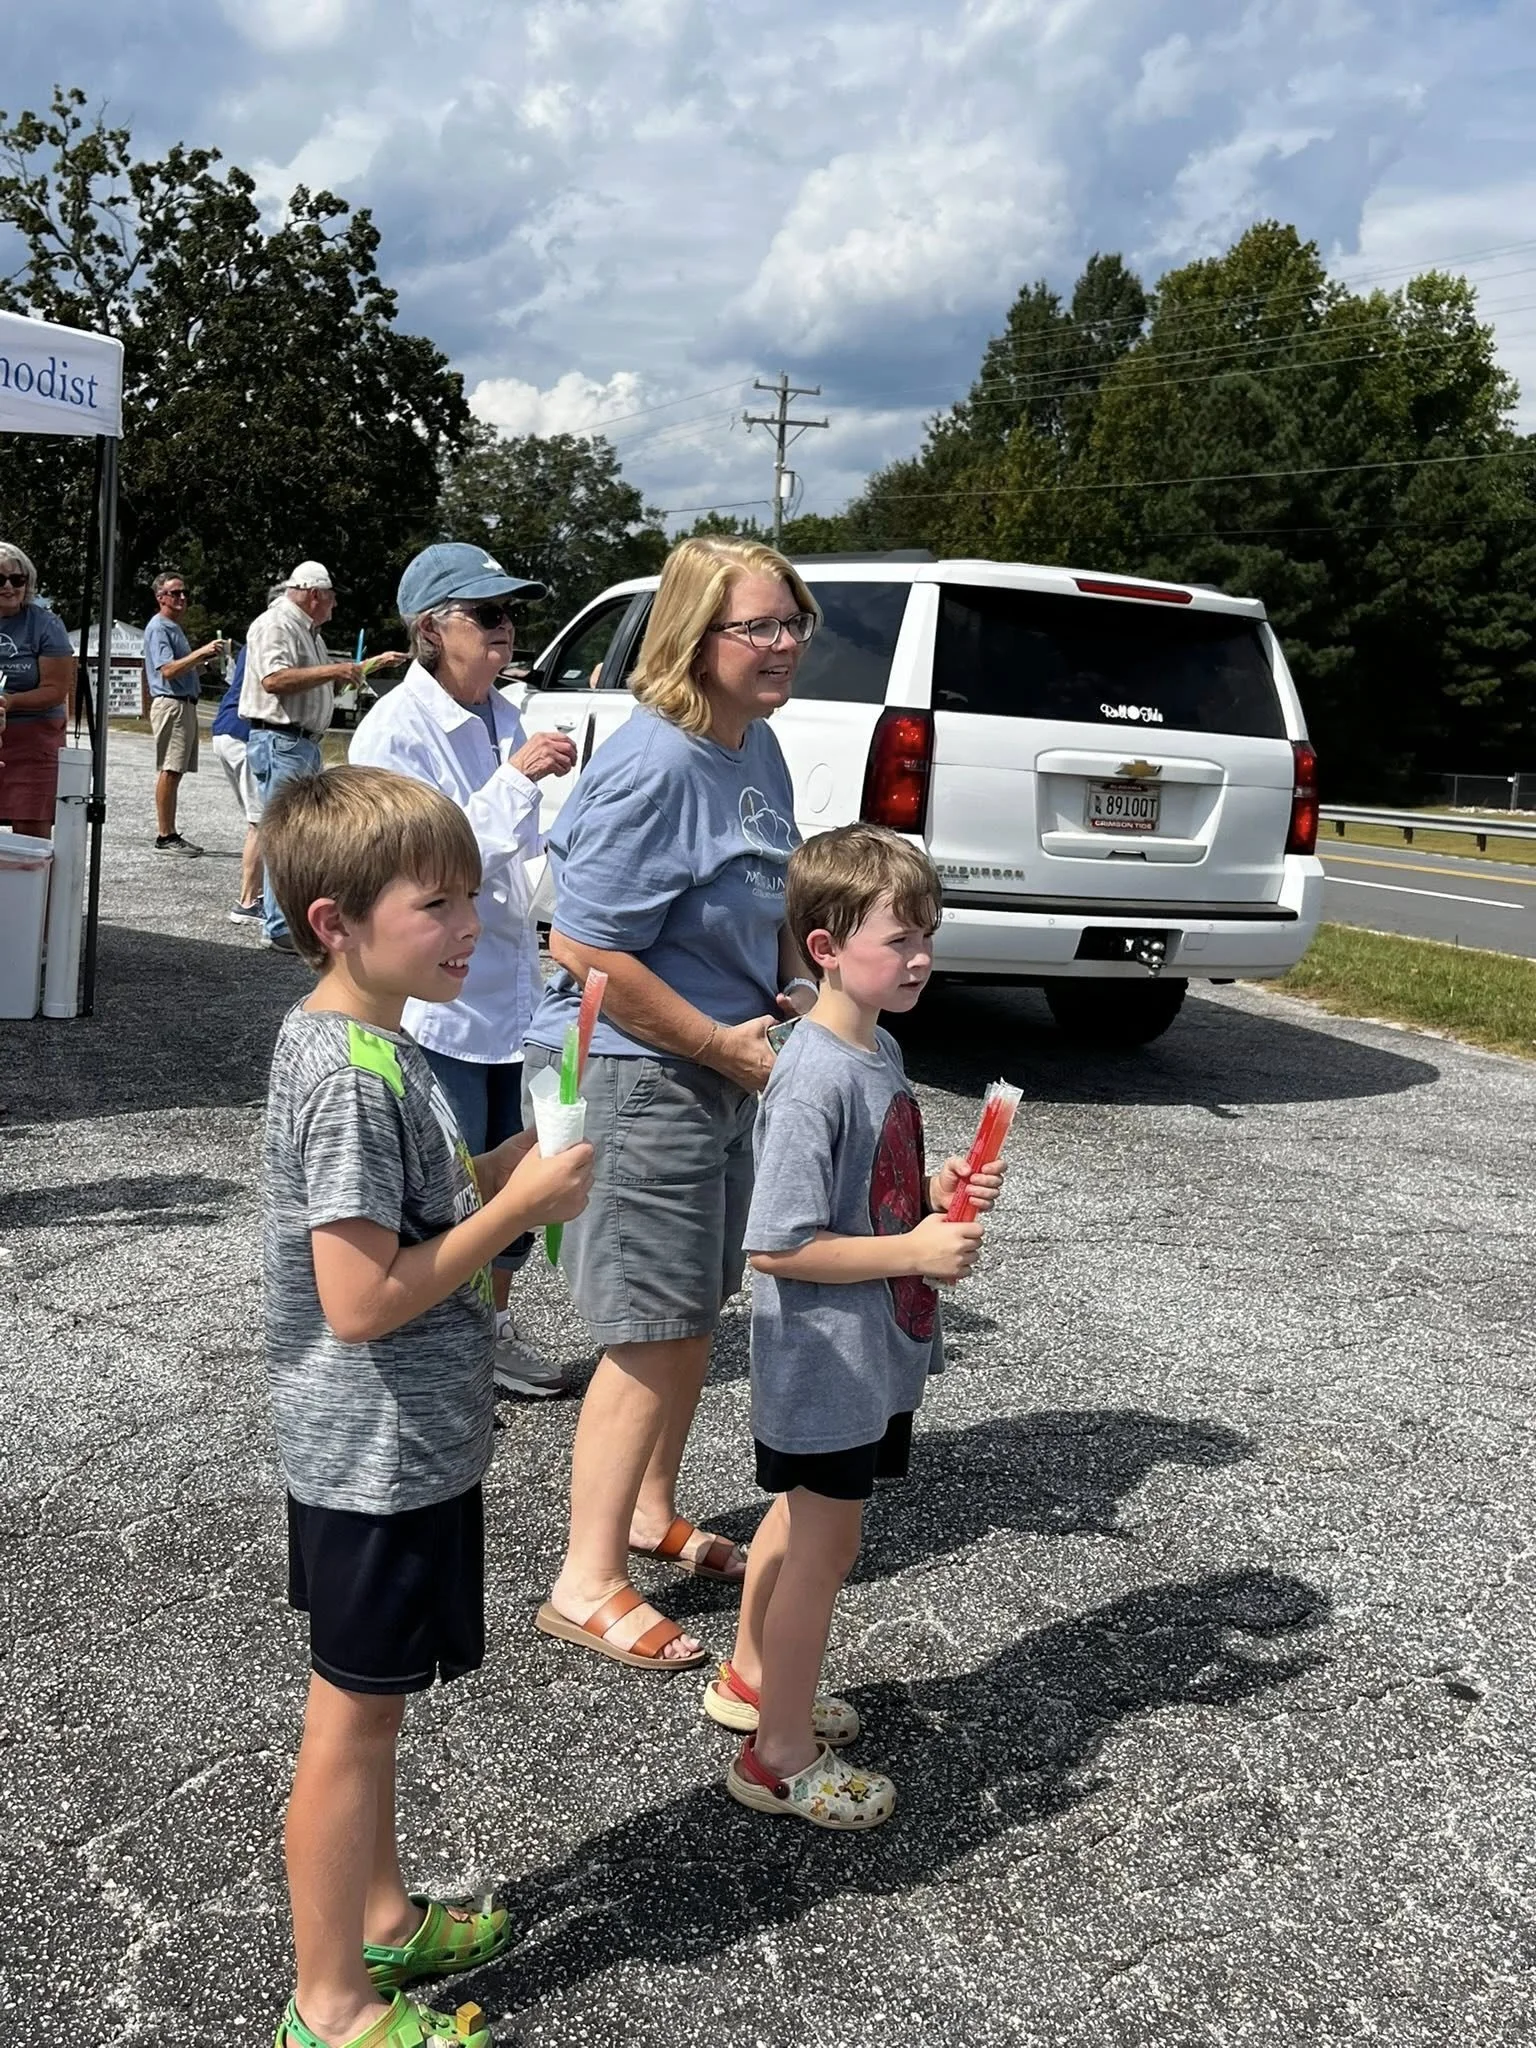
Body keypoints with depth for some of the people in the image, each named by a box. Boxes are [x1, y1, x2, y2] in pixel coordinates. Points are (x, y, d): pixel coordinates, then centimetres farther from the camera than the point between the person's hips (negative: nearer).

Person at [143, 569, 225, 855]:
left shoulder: (174, 627, 22)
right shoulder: (158, 628, -9)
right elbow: (167, 670, -19)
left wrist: (205, 656, 12)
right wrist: (201, 652, -23)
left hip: (184, 705, 10)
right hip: (170, 704, -10)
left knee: (174, 772, 9)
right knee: (169, 771, -10)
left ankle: (170, 834, 12)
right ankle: (164, 837, -10)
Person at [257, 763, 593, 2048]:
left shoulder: (363, 1042, 5)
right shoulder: (351, 1075, -26)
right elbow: (361, 1299, -28)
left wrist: (514, 1165, -1)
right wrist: (519, 1206, -21)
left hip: (398, 1445, 10)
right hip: (382, 1457, -10)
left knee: (372, 1703, 23)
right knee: (355, 1716, 6)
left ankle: (380, 1918, 42)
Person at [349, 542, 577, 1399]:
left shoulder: (503, 718, 8)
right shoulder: (395, 733, -15)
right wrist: (517, 778, -26)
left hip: (511, 990, 8)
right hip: (438, 1001, -8)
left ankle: (494, 1325, 35)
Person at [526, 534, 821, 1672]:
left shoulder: (759, 745, 7)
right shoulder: (653, 767, -22)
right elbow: (587, 951, -24)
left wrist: (796, 984, 4)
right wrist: (722, 1044, -17)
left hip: (722, 1072, 9)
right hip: (635, 1077, -9)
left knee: (698, 1311, 19)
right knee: (655, 1333, -3)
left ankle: (652, 1514, 38)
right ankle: (589, 1585, 11)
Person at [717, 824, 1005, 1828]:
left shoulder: (881, 1050, 4)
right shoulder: (816, 1079, -26)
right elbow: (778, 1247, -27)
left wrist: (937, 1193, -2)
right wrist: (915, 1252, -25)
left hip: (874, 1350, 9)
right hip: (827, 1359, -9)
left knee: (801, 1518, 23)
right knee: (827, 1542, 4)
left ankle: (752, 1680, 43)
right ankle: (783, 1755, 21)